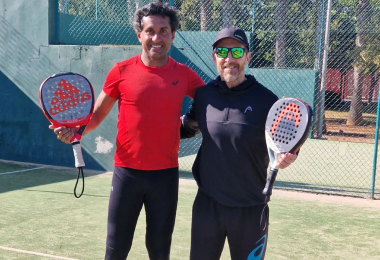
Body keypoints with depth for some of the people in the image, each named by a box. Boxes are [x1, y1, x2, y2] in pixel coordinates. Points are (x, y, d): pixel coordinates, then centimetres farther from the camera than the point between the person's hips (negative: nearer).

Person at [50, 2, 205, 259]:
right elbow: (97, 114, 6)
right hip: (127, 171, -1)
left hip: (166, 173, 1)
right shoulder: (121, 71, -3)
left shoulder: (184, 75, -1)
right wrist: (75, 130, -12)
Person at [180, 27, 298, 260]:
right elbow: (188, 128, 18)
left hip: (250, 208, -2)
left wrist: (286, 158, -22)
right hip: (207, 203, 3)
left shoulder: (267, 100, -10)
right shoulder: (203, 95, 0)